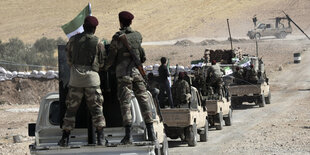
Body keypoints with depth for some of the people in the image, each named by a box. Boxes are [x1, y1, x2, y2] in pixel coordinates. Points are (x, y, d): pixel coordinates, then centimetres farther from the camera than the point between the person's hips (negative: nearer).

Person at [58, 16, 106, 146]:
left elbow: (69, 58, 13)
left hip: (75, 77, 1)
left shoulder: (74, 39, 4)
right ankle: (100, 137, -3)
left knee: (71, 108, 8)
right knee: (96, 108, 5)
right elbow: (101, 63, 6)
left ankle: (65, 138, 8)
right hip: (92, 77, -1)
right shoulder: (98, 43, -1)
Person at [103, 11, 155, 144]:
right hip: (137, 73, 3)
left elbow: (111, 58, -3)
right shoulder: (138, 36, 7)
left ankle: (128, 135, -9)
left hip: (123, 74, -3)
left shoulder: (117, 37, -6)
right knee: (144, 101, 6)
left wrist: (105, 67, 15)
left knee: (125, 103, -2)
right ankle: (151, 133, 2)